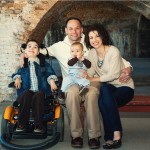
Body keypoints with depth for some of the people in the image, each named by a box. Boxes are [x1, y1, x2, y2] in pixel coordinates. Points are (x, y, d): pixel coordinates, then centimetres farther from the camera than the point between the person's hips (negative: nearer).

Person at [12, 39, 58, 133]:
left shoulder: (44, 64, 15)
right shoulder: (23, 64, 17)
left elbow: (50, 73, 9)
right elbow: (17, 73, 25)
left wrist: (52, 81, -10)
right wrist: (17, 79, 4)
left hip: (41, 91, -1)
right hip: (26, 91, 1)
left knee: (38, 96, -35)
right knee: (26, 94, -34)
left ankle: (39, 125, -31)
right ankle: (22, 125, -27)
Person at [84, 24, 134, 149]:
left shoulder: (113, 51, -15)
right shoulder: (92, 53, 4)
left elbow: (113, 75, -21)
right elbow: (91, 72, -6)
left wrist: (93, 79, -20)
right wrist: (86, 76, -29)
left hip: (124, 87, -4)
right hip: (108, 88, 4)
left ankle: (115, 135, -26)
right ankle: (114, 136, -23)